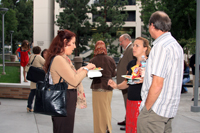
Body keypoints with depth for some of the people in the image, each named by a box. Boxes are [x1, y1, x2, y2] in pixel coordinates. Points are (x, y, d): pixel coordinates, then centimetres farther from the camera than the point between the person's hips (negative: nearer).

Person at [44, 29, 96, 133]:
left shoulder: (63, 58, 14)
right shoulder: (58, 59, -19)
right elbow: (74, 81, -20)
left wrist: (82, 70, 11)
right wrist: (86, 69, -8)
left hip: (67, 101, 10)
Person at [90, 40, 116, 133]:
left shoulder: (93, 60, -11)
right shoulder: (110, 60, -3)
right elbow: (113, 74, 5)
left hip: (97, 87, -3)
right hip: (108, 87, 3)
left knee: (99, 109, 6)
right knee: (107, 108, 16)